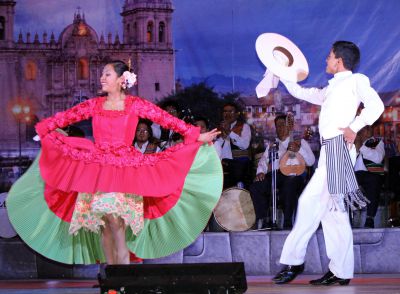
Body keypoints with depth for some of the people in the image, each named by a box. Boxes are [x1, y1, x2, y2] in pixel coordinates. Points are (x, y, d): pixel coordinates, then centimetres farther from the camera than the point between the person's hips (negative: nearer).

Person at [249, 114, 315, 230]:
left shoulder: (300, 142, 16)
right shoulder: (272, 145, 28)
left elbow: (311, 161, 4)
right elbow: (263, 161, 17)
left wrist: (298, 149, -14)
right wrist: (261, 172, -5)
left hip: (293, 176, -4)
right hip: (274, 175, 4)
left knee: (288, 187, -39)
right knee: (255, 187, -25)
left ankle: (287, 223, -30)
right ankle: (262, 221, -21)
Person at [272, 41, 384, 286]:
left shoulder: (356, 80, 2)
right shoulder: (333, 89, 26)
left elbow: (376, 105, -12)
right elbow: (304, 94, 38)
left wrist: (354, 127, -18)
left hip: (339, 147, -9)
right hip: (329, 150, 9)